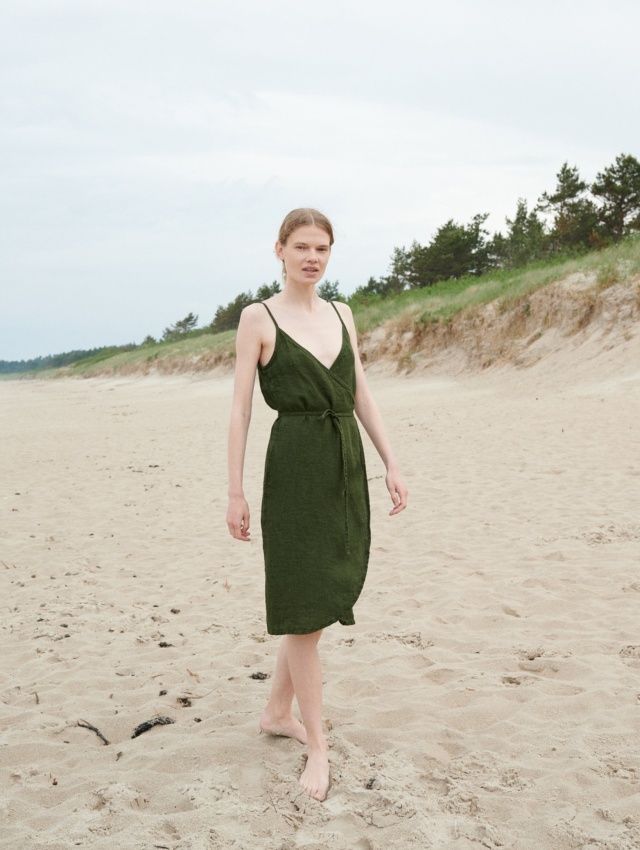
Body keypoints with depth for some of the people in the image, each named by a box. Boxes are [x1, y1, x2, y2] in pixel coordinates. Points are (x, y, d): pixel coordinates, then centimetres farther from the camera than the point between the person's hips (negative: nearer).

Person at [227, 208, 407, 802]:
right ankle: (317, 746, 9)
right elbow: (240, 407, -6)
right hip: (295, 468, -6)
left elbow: (361, 395, 14)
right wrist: (234, 492, -9)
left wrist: (391, 463, 8)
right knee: (305, 605, -1)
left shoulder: (340, 314, 12)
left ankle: (277, 712, 30)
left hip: (346, 468, 6)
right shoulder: (258, 318, -3)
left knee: (319, 598, 12)